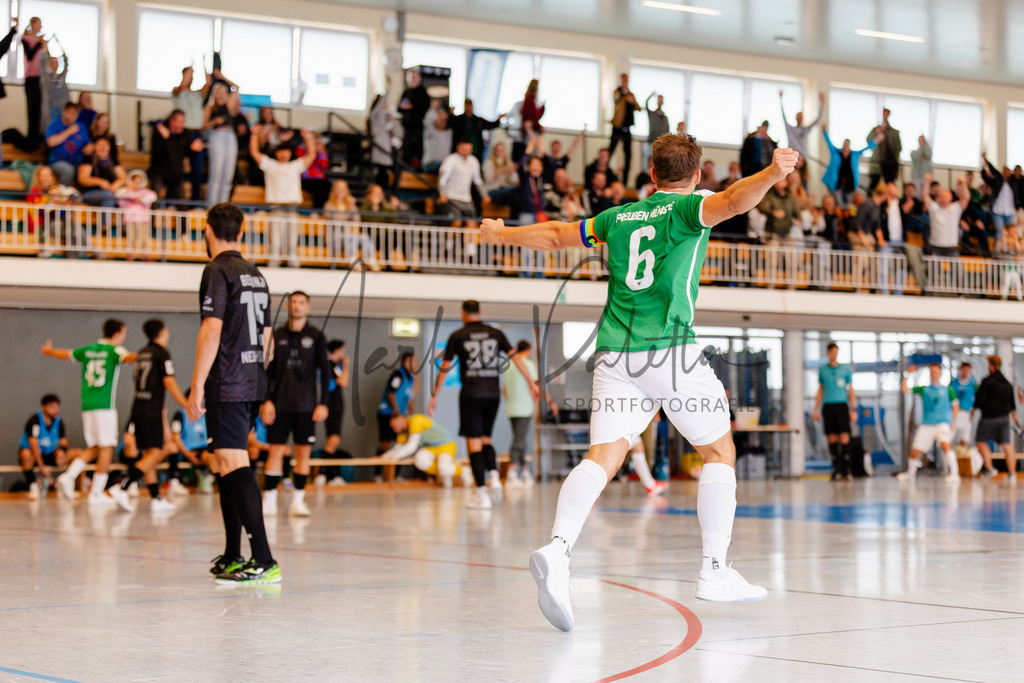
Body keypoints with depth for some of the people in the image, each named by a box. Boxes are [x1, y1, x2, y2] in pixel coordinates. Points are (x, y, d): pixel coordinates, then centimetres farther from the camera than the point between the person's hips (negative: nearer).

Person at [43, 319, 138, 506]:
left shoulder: (88, 350, 14)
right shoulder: (114, 350, -5)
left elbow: (65, 354, 29)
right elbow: (127, 357, -27)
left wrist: (48, 351, 49)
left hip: (86, 406, 7)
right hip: (104, 406, -7)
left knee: (93, 448, 16)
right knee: (106, 449, -2)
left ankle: (68, 476, -2)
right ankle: (96, 494, -4)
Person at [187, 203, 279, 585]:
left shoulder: (217, 271, -8)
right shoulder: (256, 275, 16)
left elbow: (212, 330, -16)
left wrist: (196, 387, -16)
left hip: (227, 387, -9)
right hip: (253, 385, 9)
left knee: (234, 467, -13)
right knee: (225, 466, 18)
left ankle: (264, 561, -21)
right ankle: (233, 557, 24)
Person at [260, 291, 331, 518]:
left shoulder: (316, 336, 4)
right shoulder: (277, 335, 6)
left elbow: (325, 371, 3)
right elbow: (268, 370, 6)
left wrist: (323, 403, -3)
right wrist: (266, 400, -2)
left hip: (306, 405, 0)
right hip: (280, 404, 0)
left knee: (304, 452, 1)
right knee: (276, 450, -3)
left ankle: (298, 501, 8)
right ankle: (269, 501, 1)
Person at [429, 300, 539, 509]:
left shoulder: (457, 336, 0)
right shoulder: (496, 334, 7)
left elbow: (444, 368, 2)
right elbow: (516, 358, 3)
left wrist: (434, 396, 9)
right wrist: (532, 384, 5)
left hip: (471, 394, -3)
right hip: (493, 393, 3)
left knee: (473, 443, 0)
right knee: (485, 438, 20)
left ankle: (482, 494, -5)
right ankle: (494, 475, -4)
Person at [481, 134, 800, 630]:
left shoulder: (618, 217, 20)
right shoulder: (688, 208, 5)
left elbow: (555, 235, 31)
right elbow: (734, 201, -17)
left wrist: (500, 235, 46)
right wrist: (772, 173, -29)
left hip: (614, 352, 4)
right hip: (669, 348, -4)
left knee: (602, 457, -6)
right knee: (719, 452, 11)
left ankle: (558, 549, -31)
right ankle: (714, 571, 8)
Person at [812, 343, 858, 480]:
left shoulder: (845, 369, 6)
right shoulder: (822, 369, 11)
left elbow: (851, 390, 8)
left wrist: (853, 410, 2)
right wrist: (816, 409, 12)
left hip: (842, 405, -2)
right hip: (827, 406, 2)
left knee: (844, 437, -10)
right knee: (832, 437, -1)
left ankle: (847, 468, -6)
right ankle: (836, 468, 4)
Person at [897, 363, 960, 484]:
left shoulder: (947, 390, 8)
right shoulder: (923, 390, 11)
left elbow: (955, 406, 10)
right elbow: (904, 389, 5)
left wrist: (953, 424, 1)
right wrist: (907, 375, -5)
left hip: (943, 423, -3)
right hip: (926, 424, 3)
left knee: (945, 444, -30)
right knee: (915, 451, 3)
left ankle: (954, 474, -30)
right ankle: (910, 474, 29)